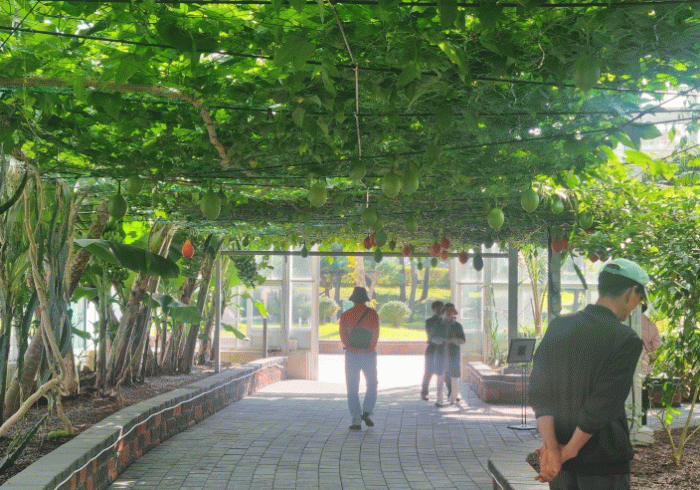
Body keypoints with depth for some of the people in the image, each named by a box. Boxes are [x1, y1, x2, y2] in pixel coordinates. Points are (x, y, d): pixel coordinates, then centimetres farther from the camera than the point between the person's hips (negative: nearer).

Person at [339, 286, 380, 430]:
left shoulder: (345, 315, 0)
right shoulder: (373, 314, -1)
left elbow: (343, 334, -10)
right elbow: (376, 334, -10)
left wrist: (353, 350, -13)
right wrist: (369, 350, -10)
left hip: (351, 355, 0)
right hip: (369, 355, 0)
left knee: (352, 390, 6)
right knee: (372, 386, 18)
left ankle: (356, 421, 0)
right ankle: (366, 412, 0)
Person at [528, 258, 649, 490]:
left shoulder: (557, 326, -1)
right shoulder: (627, 340, -16)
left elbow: (539, 392, -5)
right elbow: (603, 405, -20)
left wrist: (551, 449, -9)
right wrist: (568, 452, -11)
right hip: (603, 462, -5)